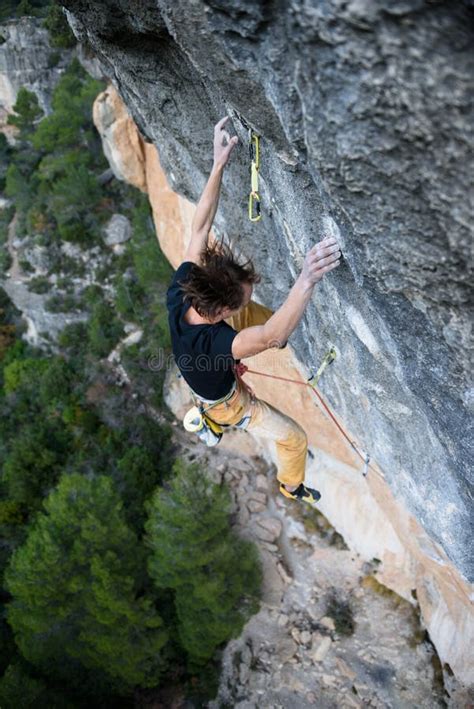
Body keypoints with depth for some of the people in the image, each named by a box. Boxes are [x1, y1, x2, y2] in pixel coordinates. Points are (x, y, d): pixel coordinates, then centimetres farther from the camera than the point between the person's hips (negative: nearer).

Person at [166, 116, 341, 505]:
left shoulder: (180, 293, -32)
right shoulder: (207, 342, -51)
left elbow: (200, 228, -29)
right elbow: (273, 336, -65)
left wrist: (219, 163, -33)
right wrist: (307, 280, -74)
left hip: (208, 379, 6)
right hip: (228, 403, -6)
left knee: (253, 313, 13)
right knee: (295, 438, 14)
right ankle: (292, 486, 46)